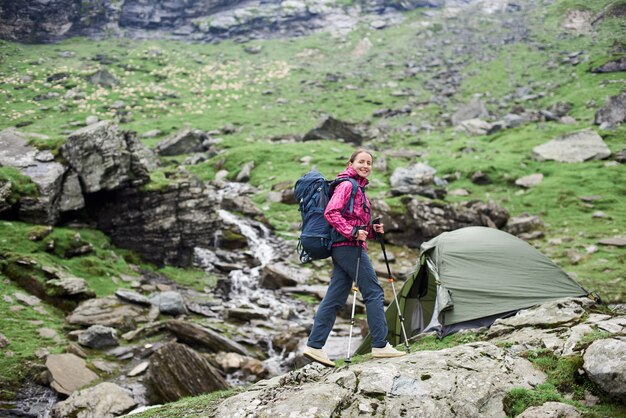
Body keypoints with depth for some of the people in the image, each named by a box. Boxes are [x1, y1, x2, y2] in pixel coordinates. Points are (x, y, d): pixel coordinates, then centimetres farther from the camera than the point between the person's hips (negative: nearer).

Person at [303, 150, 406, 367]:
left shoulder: (359, 188, 23)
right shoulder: (347, 184, -7)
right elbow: (331, 213, -19)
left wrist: (372, 230, 9)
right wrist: (353, 232, -21)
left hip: (342, 249, 10)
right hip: (348, 246, -10)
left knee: (335, 298, 6)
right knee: (374, 292, -7)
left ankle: (314, 346, 5)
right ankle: (380, 345, -4)